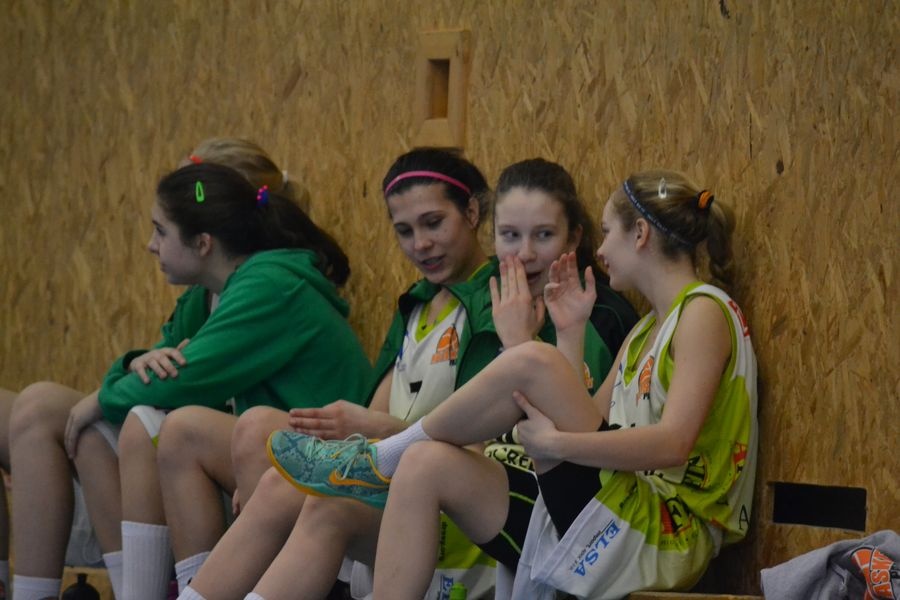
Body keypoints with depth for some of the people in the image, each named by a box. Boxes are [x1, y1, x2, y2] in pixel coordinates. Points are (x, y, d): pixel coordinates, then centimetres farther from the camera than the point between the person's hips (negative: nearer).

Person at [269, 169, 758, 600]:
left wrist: (555, 443, -23)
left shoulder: (704, 310, -5)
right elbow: (586, 428, 15)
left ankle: (381, 460, 0)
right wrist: (570, 333, 12)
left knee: (530, 363, -21)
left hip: (663, 541, -9)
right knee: (426, 466, -6)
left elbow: (673, 443, -19)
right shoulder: (647, 331, 24)